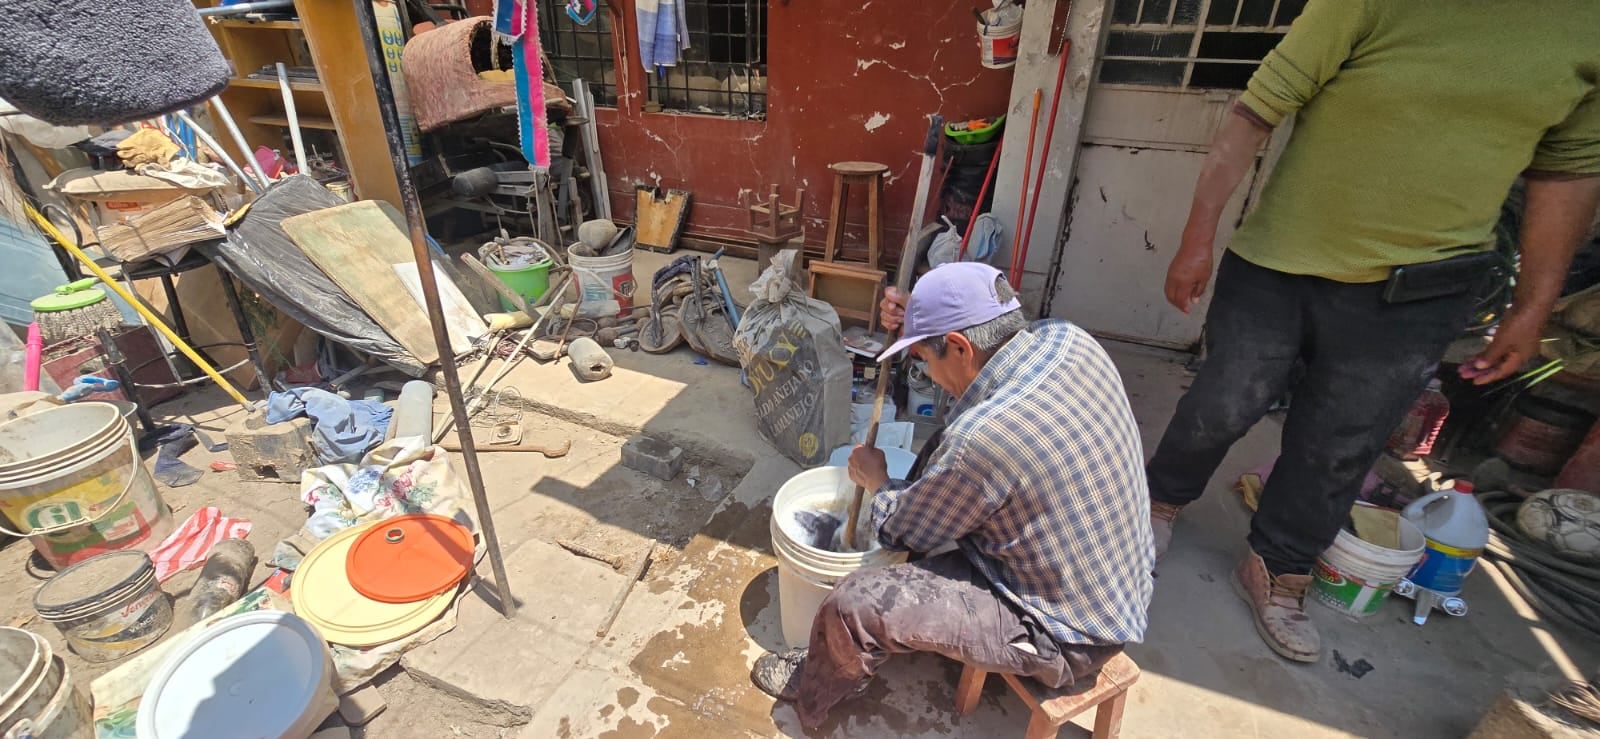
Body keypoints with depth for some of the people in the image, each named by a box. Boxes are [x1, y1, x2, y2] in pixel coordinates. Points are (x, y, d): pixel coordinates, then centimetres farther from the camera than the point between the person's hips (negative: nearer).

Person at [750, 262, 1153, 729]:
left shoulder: (979, 439, -35)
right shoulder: (1070, 340, -13)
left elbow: (901, 531, -14)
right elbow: (987, 337, 13)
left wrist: (878, 482, 5)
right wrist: (924, 318, 0)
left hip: (1066, 634, -9)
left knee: (854, 606, -11)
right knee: (934, 494, 21)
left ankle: (813, 695, 23)